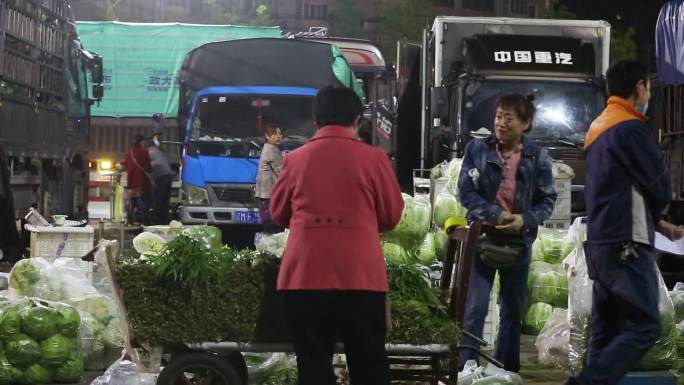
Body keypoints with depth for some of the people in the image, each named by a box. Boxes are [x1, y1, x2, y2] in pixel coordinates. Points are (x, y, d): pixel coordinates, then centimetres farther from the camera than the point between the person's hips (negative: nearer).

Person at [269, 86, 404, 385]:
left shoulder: (295, 159, 4)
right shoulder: (373, 158, -1)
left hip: (304, 274, 1)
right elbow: (392, 216, 7)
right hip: (361, 276, -1)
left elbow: (278, 214, 16)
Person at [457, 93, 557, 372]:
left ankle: (507, 370, 25)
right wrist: (495, 215, -20)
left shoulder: (538, 156, -4)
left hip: (519, 241, 2)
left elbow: (548, 199, 0)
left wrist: (526, 220, -19)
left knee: (514, 311, 13)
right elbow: (466, 191, -7)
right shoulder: (477, 149, -4)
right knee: (475, 309, -7)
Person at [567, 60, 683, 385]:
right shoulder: (630, 128, -12)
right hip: (626, 245, -10)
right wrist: (655, 215, 13)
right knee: (643, 326, -11)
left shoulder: (598, 129, 17)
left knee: (606, 331, 8)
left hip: (600, 243, 10)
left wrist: (655, 223, 19)